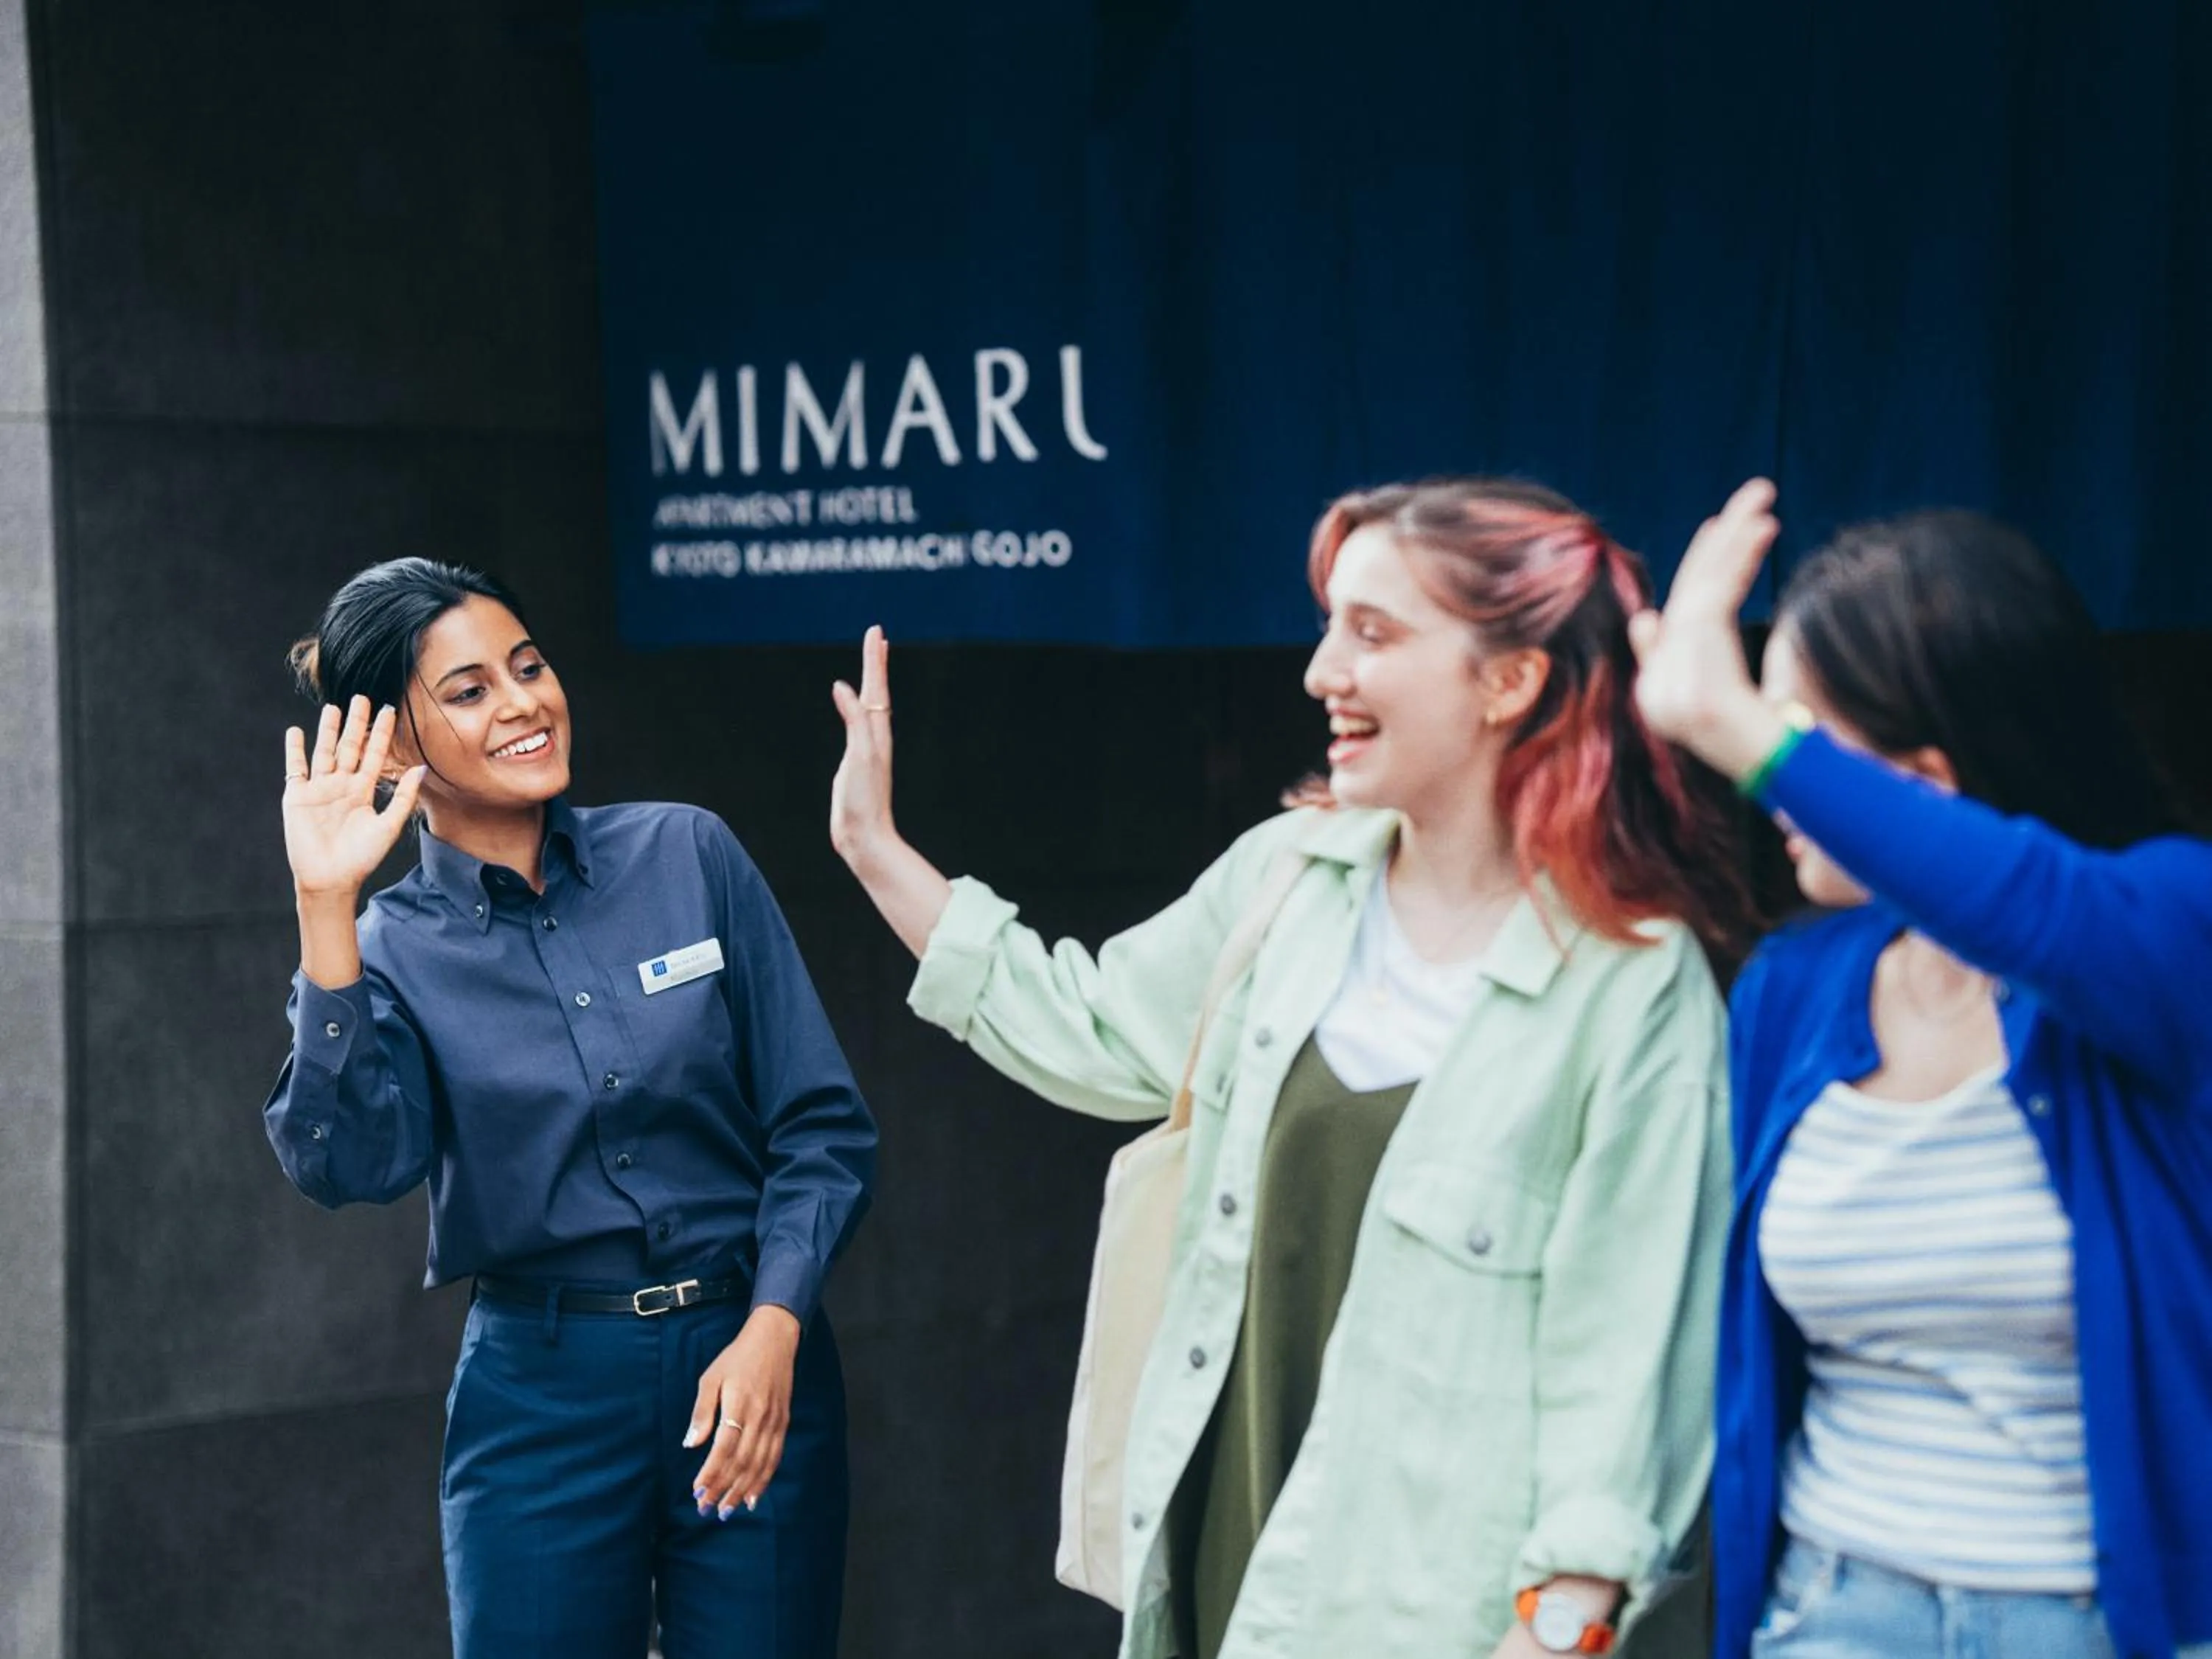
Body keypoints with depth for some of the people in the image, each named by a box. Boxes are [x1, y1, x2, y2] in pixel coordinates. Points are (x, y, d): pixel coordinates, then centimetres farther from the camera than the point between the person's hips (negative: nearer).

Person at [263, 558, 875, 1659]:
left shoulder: (687, 855, 1)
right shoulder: (390, 948, 1)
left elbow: (821, 1126, 1)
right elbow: (351, 1160, -19)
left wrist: (771, 1330, -10)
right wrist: (325, 908, -23)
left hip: (751, 1369, 1)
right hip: (543, 1398, 0)